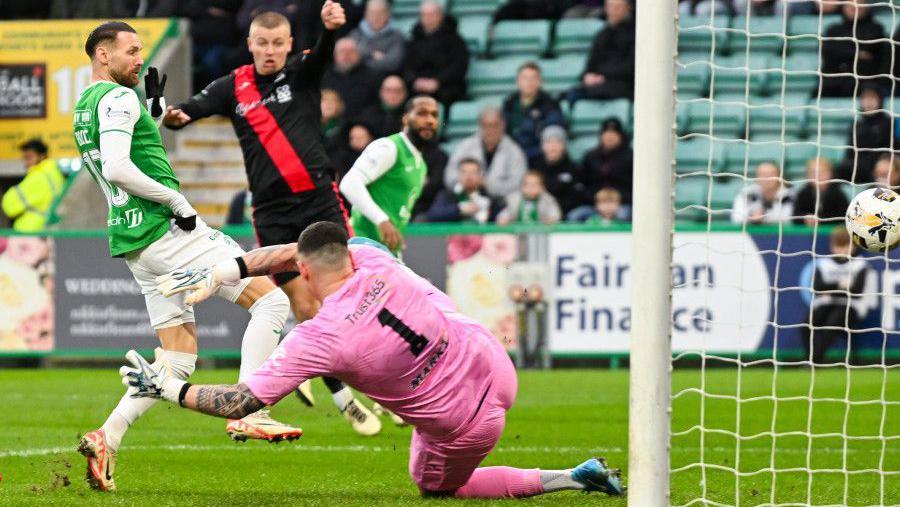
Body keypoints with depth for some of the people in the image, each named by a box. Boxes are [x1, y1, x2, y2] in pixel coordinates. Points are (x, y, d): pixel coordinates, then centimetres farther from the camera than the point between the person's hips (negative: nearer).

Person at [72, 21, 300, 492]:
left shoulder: (84, 107, 20)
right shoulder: (118, 99, -10)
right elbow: (118, 169, -23)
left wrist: (154, 108, 20)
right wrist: (177, 201, -16)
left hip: (133, 240, 10)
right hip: (165, 229, -10)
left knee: (177, 360, 10)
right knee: (270, 300, -8)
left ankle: (105, 438, -2)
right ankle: (247, 413, -17)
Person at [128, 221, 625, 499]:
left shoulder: (317, 340, -25)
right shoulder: (374, 262, -12)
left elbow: (241, 403, -20)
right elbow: (288, 251, 6)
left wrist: (168, 387, -10)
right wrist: (225, 270, 5)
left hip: (464, 427, -6)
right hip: (495, 365, 6)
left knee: (434, 485, 26)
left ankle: (567, 479, 13)